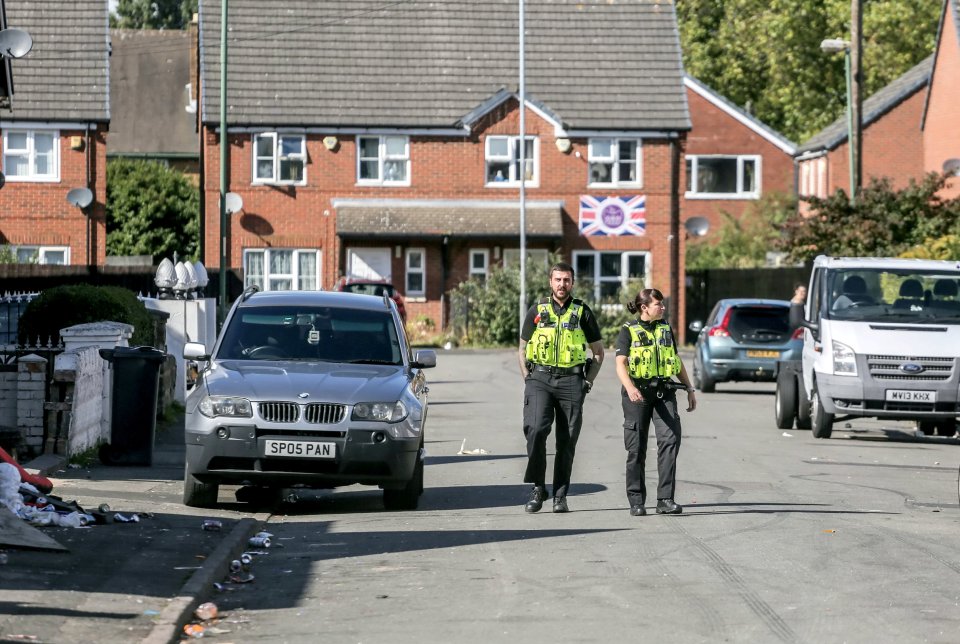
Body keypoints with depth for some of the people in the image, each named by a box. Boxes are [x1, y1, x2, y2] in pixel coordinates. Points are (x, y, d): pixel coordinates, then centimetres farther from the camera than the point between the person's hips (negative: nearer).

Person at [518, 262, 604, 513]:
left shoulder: (582, 312, 9)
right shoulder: (537, 311, 11)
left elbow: (598, 351, 15)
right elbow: (523, 349, 17)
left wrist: (588, 381, 4)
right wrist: (528, 379, 5)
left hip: (571, 380, 0)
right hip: (540, 378, 0)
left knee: (567, 440, -1)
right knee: (536, 430, -18)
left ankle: (560, 495, 7)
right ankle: (537, 488, -7)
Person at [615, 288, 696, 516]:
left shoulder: (666, 330, 17)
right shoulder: (629, 331, 1)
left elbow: (678, 362, 25)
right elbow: (621, 364, -10)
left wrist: (689, 389, 20)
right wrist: (630, 387, -27)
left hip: (663, 392, 3)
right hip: (638, 394, -3)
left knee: (670, 439, -13)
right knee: (637, 448, 1)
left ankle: (665, 499, -13)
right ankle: (636, 500, 9)